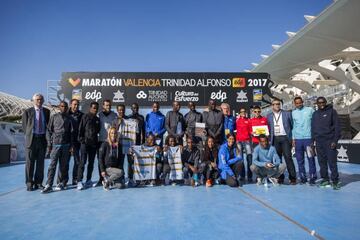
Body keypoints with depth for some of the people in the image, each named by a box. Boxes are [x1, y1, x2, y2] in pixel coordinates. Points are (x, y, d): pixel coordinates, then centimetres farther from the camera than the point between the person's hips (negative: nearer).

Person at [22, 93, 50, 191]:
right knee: (30, 162, 2)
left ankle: (38, 183, 16)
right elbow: (24, 126, 6)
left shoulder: (47, 112, 8)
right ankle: (29, 184, 12)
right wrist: (29, 136, 3)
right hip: (31, 139, -2)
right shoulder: (27, 112, 2)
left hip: (43, 139, 2)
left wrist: (46, 137, 8)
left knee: (40, 162, 6)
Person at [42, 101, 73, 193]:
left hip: (66, 145, 1)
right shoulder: (54, 117, 6)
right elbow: (49, 131, 5)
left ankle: (62, 183, 12)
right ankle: (49, 185, -3)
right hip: (55, 144, -1)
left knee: (63, 165, 5)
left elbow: (71, 133, 10)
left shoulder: (69, 119, 10)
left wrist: (71, 145, 3)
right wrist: (49, 144, -1)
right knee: (52, 165, -5)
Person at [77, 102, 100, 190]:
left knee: (91, 163, 9)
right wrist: (82, 139, -9)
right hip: (85, 143, -5)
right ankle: (79, 181, -4)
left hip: (94, 143, 5)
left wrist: (96, 141, 12)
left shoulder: (97, 119, 14)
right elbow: (80, 129, -4)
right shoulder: (85, 117, 0)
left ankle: (88, 180, 17)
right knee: (82, 162, -7)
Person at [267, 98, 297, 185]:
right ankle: (280, 178, 14)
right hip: (275, 139, 3)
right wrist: (270, 139, 4)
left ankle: (292, 178, -2)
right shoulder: (269, 116, 12)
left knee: (288, 157, -9)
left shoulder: (287, 113, 5)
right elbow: (269, 128, 12)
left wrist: (292, 138, -2)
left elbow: (292, 125, 5)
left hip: (285, 138, -3)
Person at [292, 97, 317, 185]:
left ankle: (312, 177, 7)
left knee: (311, 159, -3)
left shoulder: (310, 110, 2)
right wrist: (293, 138, 8)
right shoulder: (293, 112, 11)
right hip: (298, 139, 3)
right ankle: (303, 177, 16)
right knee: (300, 160, 7)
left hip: (308, 138, -3)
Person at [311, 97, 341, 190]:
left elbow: (337, 126, -5)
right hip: (319, 142, 5)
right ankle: (325, 179, 16)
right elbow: (313, 128, 17)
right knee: (322, 161, 7)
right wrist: (313, 140, 8)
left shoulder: (332, 111, 0)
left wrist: (335, 140, -12)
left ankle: (335, 181, 3)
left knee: (332, 162, -5)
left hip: (329, 141, -4)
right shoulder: (315, 114, 14)